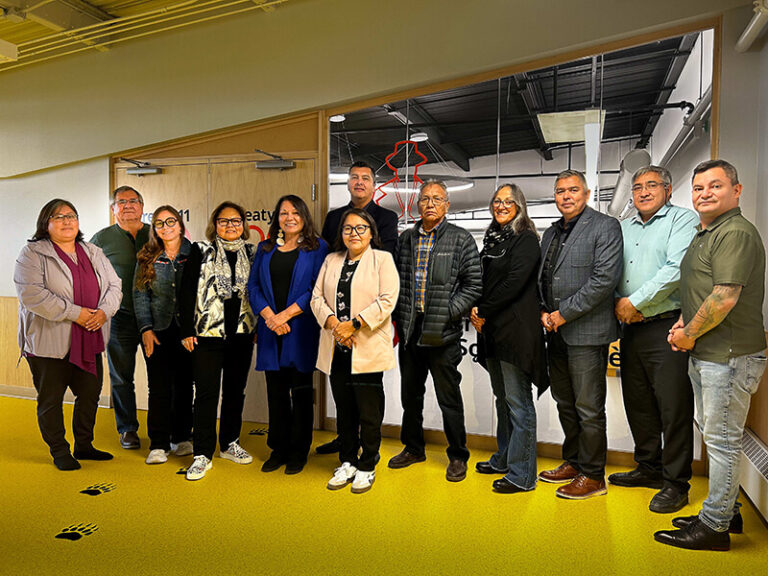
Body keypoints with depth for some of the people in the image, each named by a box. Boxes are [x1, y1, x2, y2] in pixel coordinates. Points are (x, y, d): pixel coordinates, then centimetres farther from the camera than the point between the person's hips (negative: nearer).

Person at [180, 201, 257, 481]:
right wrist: (187, 330, -7)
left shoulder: (252, 253, 9)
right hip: (208, 332, -3)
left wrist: (259, 327, 9)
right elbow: (187, 290, -1)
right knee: (206, 393, -2)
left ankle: (230, 443, 28)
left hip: (242, 332, 3)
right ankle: (203, 454, 8)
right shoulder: (201, 251, 2)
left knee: (235, 390, 12)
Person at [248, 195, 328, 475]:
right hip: (270, 330, 4)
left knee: (301, 391, 4)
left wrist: (286, 314, -13)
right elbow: (253, 285, 8)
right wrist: (269, 316, -8)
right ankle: (278, 449, 22)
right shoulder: (265, 249, 14)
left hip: (301, 329, -3)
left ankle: (298, 451, 17)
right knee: (276, 391, 8)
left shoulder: (317, 247, 2)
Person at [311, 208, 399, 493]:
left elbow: (387, 299, -10)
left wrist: (353, 325, -16)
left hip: (368, 350, -4)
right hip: (336, 350, 4)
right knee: (344, 410, 13)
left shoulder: (382, 259, 1)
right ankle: (347, 463, 28)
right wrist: (333, 324, -10)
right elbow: (317, 297, 9)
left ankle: (367, 467, 19)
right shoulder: (331, 261, 15)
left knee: (369, 413, 2)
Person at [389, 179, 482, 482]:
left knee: (449, 398, 4)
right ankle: (413, 448, 36)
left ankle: (458, 456, 22)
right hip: (409, 330, 5)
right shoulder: (405, 239, 10)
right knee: (410, 395, 17)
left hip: (443, 333, -5)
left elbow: (473, 285, -5)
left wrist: (448, 314, -14)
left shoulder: (462, 239, -3)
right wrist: (397, 318, 6)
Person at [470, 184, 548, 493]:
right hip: (492, 329, 8)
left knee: (518, 402, -3)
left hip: (516, 329, -8)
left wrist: (484, 312, -12)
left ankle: (521, 475, 6)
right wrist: (476, 310, 0)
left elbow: (515, 282, -17)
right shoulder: (492, 239, 17)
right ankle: (504, 459, 31)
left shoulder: (525, 239, -7)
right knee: (502, 398, 17)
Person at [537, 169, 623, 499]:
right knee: (565, 404, 17)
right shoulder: (551, 234, 17)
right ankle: (573, 463, 32)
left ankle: (593, 476, 15)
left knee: (589, 409, 1)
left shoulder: (605, 227, -6)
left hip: (586, 333, -7)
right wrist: (543, 311, 2)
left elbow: (605, 278, -16)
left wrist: (564, 313, -16)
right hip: (556, 334, 7)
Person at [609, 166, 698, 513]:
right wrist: (618, 304, -2)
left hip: (667, 328, -6)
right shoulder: (623, 228, 17)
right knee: (638, 403, 14)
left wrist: (634, 302, -14)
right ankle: (649, 468, 30)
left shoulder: (683, 219, -2)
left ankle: (676, 483, 12)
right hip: (631, 328, 7)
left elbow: (677, 269, -16)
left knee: (674, 407, -2)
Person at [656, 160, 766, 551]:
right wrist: (684, 323, 10)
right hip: (704, 354, 10)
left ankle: (714, 526, 12)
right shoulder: (704, 234, 16)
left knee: (722, 440, 0)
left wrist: (689, 335, -12)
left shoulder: (736, 233, -16)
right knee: (714, 435, 18)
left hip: (729, 356, -10)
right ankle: (727, 512, 33)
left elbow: (724, 299, -24)